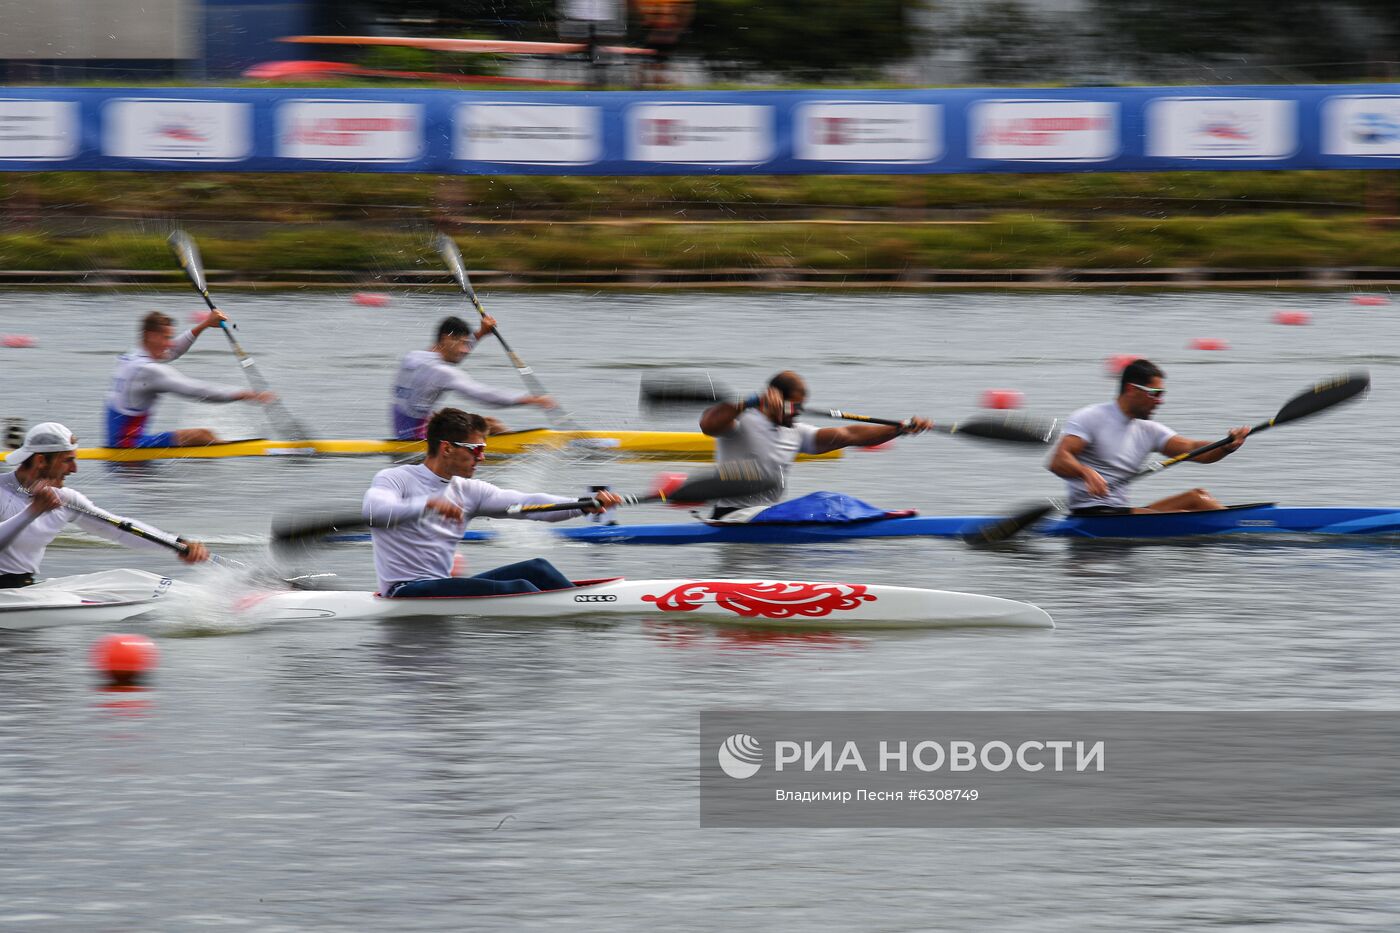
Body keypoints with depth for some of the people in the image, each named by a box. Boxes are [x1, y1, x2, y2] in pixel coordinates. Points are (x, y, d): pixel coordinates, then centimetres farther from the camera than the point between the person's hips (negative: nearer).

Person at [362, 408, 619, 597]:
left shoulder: (469, 490, 13)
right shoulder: (394, 479, -5)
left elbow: (526, 503, 3)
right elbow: (373, 509, -27)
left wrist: (585, 505, -12)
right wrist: (427, 504, -42)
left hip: (442, 586, 8)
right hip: (406, 591, -8)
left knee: (536, 569, -6)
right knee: (517, 589, -22)